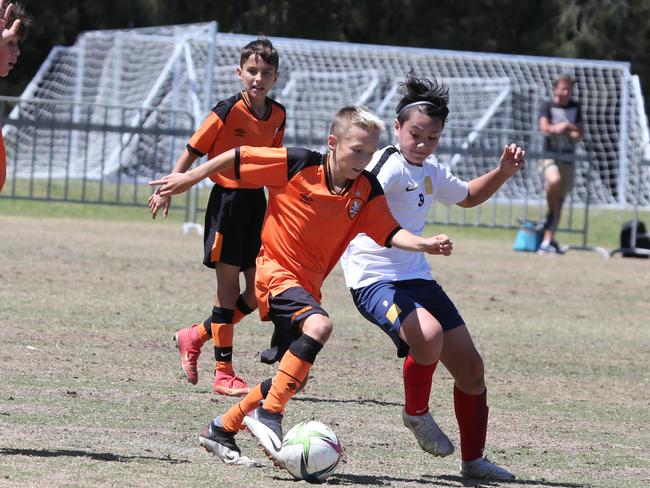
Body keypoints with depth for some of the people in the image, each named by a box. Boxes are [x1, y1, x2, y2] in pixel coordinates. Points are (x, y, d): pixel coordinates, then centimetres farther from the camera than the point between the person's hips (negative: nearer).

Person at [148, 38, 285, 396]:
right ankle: (223, 373, 3)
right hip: (227, 201, -6)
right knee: (228, 284, -3)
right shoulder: (228, 112, -14)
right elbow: (192, 152, -8)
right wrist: (168, 191, -11)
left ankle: (195, 337, 22)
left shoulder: (277, 115, 4)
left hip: (256, 202, 6)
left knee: (259, 292, 4)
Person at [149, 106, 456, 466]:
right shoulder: (297, 165, -15)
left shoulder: (367, 190, -2)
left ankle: (221, 429, 28)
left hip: (308, 284, 7)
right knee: (318, 324, -34)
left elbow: (389, 233, -6)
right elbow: (235, 158, -7)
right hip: (275, 271, -7)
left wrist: (425, 244, -24)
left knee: (293, 378, 11)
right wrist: (189, 178, 1)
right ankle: (268, 414, -27)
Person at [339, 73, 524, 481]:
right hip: (375, 279, -9)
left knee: (470, 367, 7)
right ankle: (417, 413, -5)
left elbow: (468, 196, 34)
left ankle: (474, 459, 24)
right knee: (428, 335, -35)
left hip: (417, 278, 9)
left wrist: (503, 171, 18)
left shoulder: (431, 171, 12)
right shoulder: (390, 166, -16)